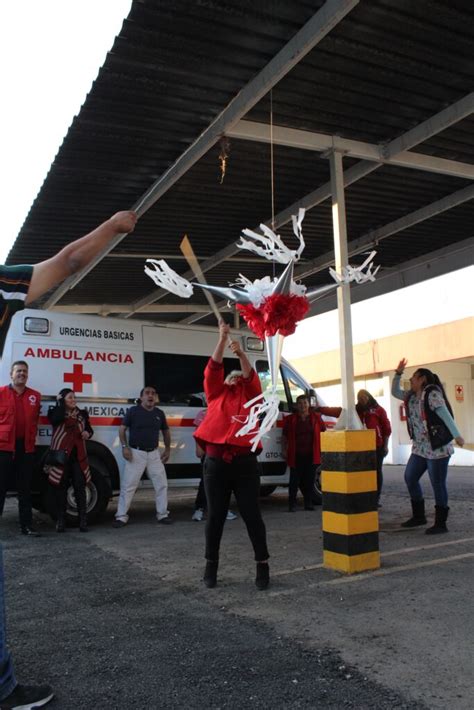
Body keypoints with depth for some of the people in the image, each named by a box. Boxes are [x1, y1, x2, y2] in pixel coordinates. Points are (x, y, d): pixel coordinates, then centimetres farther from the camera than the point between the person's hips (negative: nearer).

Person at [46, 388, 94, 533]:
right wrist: (60, 402, -13)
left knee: (80, 488, 0)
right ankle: (61, 521, 10)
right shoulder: (56, 412, -1)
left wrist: (88, 433, -1)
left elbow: (89, 429, 23)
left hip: (78, 456, 3)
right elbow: (56, 419, -25)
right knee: (61, 488, 2)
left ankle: (83, 521, 2)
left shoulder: (81, 414, 12)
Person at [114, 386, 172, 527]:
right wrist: (125, 447, -12)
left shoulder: (159, 413, 6)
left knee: (161, 484, 6)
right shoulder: (133, 411, -5)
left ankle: (162, 514, 19)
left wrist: (167, 449, 15)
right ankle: (121, 516, 5)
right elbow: (122, 429, -1)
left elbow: (166, 431, 19)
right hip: (136, 453, -4)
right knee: (128, 485, -3)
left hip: (154, 453, 4)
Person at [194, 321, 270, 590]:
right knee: (215, 516, 7)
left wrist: (241, 353, -17)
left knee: (252, 515, 2)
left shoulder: (251, 396, 14)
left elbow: (252, 377, -3)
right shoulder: (216, 394, 14)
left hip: (245, 462, 0)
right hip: (216, 462, 1)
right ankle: (211, 566, 20)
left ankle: (263, 566, 13)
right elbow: (213, 370, 3)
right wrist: (222, 340, -5)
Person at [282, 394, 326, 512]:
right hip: (296, 455, -1)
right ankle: (292, 504, 6)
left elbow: (323, 432, 12)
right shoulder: (290, 419, 4)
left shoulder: (316, 417, 7)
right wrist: (284, 450, 0)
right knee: (295, 480, -1)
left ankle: (308, 503, 18)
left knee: (309, 480, 7)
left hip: (311, 455, 2)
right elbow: (284, 437, 7)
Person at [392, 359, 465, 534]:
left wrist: (457, 435, -31)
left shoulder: (432, 394, -13)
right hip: (420, 448, 9)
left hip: (438, 448, -9)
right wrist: (398, 373, 13)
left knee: (438, 485, -1)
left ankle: (440, 524, 9)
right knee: (410, 478, 14)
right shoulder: (411, 396, 11)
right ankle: (419, 516, 26)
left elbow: (445, 414, -22)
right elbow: (395, 392, 24)